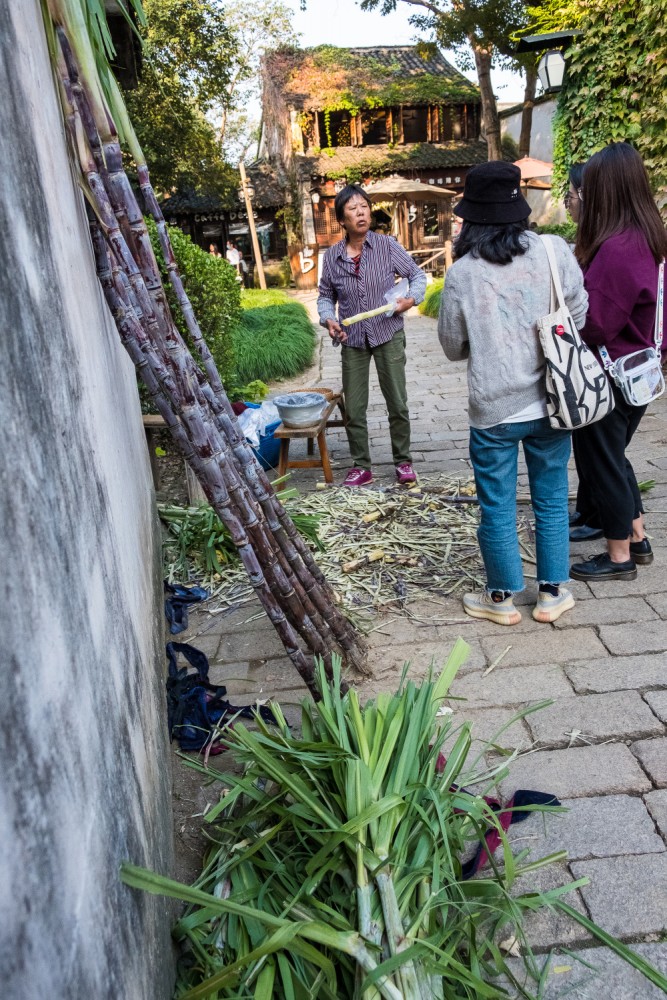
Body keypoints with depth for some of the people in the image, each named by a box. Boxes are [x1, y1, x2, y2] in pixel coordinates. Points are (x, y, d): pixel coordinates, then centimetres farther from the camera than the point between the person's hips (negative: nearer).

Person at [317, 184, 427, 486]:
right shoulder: (332, 256, 0)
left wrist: (411, 298, -15)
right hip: (353, 340, 2)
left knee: (397, 404, 4)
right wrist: (328, 319, -9)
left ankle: (403, 461, 19)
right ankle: (361, 466, 18)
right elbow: (325, 295, 10)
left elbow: (417, 274, 4)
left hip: (388, 335, -2)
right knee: (354, 409, 5)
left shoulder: (387, 245, -5)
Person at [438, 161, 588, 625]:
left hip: (494, 409, -2)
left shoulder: (462, 273, -10)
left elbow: (453, 347, 1)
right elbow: (580, 318, 3)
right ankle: (553, 592, 28)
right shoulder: (555, 251, -7)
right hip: (550, 403, 2)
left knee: (498, 507, 11)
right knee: (552, 500, 16)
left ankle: (503, 598, 25)